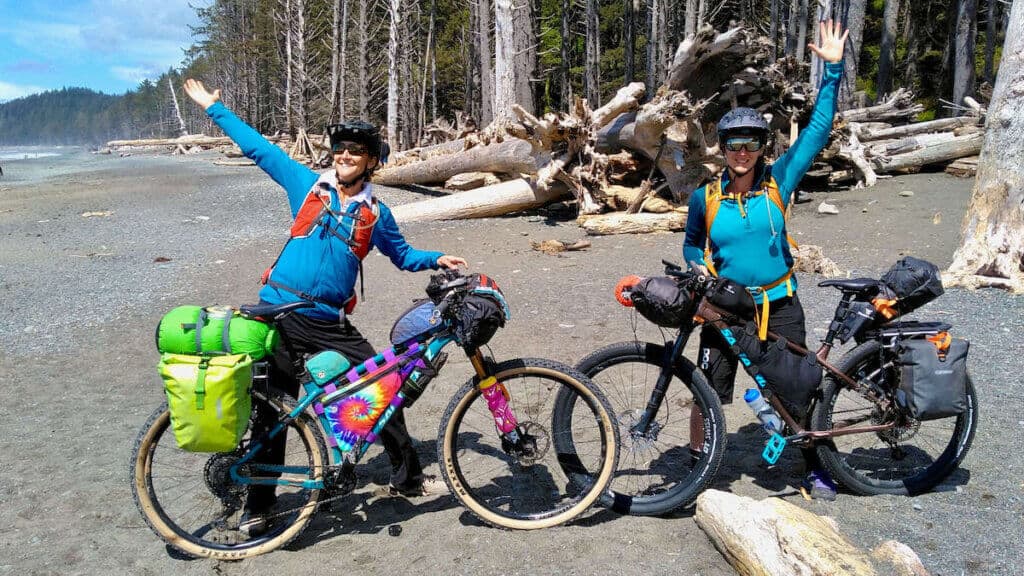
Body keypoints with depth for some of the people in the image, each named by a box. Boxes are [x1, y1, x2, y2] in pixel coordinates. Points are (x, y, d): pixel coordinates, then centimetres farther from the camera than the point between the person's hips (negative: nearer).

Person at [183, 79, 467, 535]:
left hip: (330, 324, 2)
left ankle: (407, 476, 20)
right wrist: (214, 108, 17)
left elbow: (403, 254, 23)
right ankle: (258, 504, 19)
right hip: (279, 313, -1)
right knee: (271, 410, 4)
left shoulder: (376, 213, 8)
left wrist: (437, 260, 5)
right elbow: (258, 148, 12)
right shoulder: (307, 185, 5)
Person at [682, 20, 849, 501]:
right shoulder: (706, 196, -4)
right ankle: (696, 459, 25)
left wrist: (833, 69, -9)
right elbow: (692, 243, 12)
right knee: (709, 390, 4)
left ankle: (812, 466, 30)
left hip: (778, 304, 1)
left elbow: (818, 130, -6)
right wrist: (699, 268, -7)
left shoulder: (777, 182, -5)